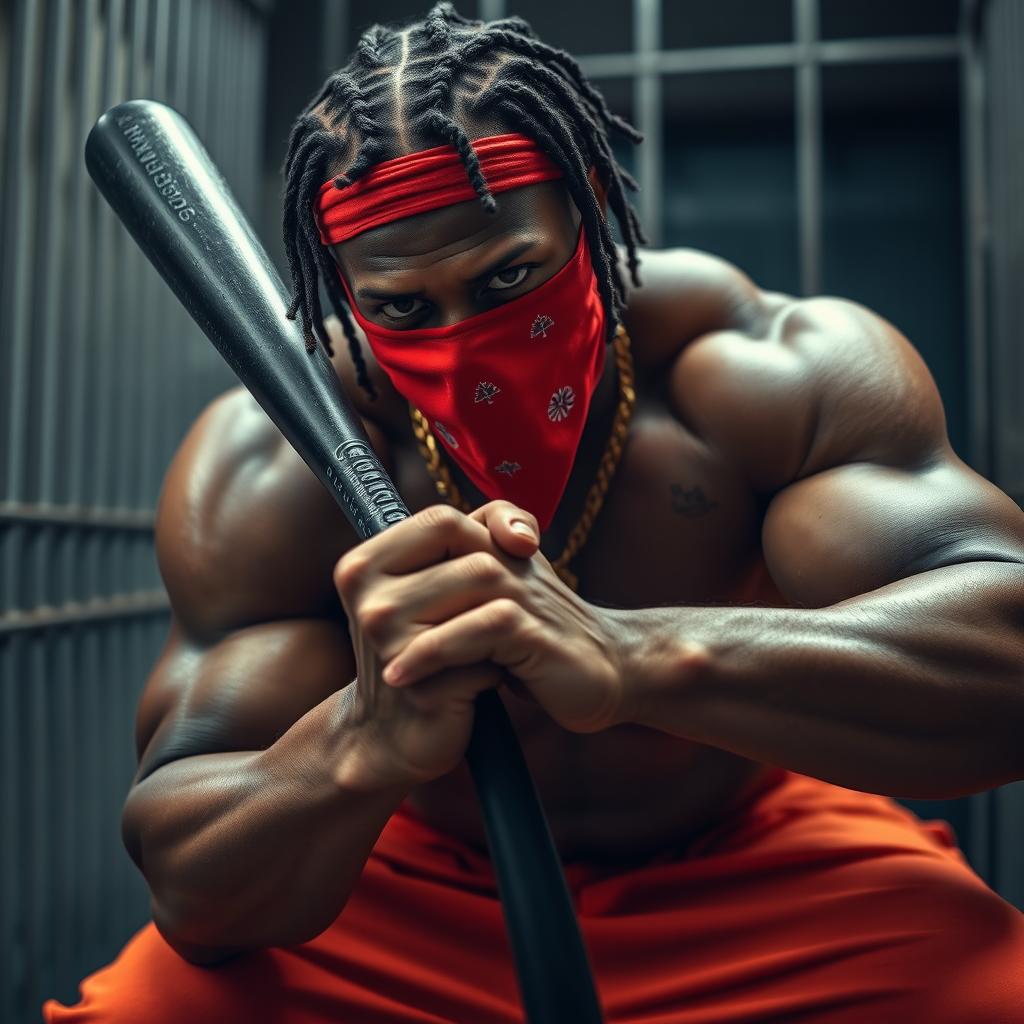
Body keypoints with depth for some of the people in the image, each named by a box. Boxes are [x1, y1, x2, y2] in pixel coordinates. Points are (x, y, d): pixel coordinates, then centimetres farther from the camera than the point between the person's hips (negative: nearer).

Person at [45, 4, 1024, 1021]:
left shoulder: (782, 370, -21)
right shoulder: (265, 471, -20)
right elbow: (186, 882, -24)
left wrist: (632, 658, -50)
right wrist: (364, 744, -47)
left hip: (754, 875, 0)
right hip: (416, 886, 2)